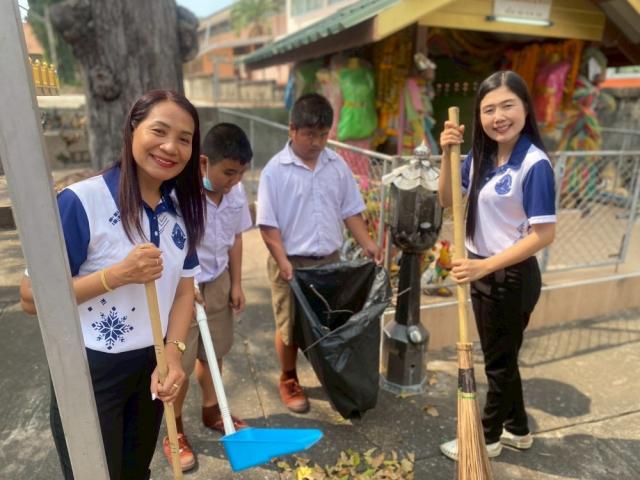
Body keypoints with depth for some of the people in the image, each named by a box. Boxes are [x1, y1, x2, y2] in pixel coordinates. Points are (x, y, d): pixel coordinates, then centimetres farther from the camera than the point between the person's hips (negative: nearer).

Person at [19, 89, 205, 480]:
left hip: (151, 363, 5)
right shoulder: (82, 202, -21)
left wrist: (173, 355, -12)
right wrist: (117, 274, -29)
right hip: (89, 371, -5)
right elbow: (32, 299, -18)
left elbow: (184, 289, 0)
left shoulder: (182, 208, -3)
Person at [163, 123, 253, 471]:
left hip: (218, 282, 6)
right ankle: (174, 431, 33)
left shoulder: (236, 192, -7)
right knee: (179, 364, 9)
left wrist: (236, 284, 7)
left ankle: (211, 411, 45)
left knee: (212, 353, 21)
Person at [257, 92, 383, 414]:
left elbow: (350, 210, 7)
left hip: (330, 260, 4)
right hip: (292, 263, -4)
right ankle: (289, 382, 32)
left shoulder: (337, 165, 2)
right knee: (289, 327, 10)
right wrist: (283, 262, -20)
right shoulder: (275, 170, -11)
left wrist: (367, 243, -4)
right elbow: (268, 224, -12)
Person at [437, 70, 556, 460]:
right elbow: (447, 200, 3)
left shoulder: (535, 164, -20)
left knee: (500, 361, 12)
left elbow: (544, 234, -22)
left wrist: (485, 265, -25)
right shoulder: (481, 157, 1)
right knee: (500, 357, 22)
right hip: (484, 270, 7)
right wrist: (448, 154, -10)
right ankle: (517, 429, 44)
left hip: (512, 276, -7)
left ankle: (488, 438, 35)